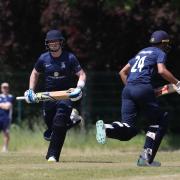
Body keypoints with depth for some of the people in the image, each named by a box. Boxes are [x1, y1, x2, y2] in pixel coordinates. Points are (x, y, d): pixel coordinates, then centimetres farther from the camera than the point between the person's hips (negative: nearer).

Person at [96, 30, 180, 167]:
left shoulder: (141, 53, 30)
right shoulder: (160, 53, 9)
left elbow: (123, 72, 29)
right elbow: (162, 71, -11)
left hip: (128, 89, 6)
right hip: (144, 88, -6)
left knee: (128, 130, -2)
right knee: (158, 122, 9)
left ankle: (106, 128, -31)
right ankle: (146, 158, -2)